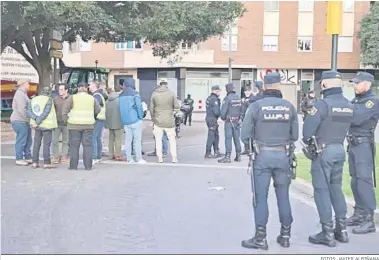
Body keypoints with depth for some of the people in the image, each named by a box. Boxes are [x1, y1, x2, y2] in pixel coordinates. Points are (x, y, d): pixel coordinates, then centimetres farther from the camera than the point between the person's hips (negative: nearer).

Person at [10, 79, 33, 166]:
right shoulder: (20, 94, -15)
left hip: (24, 121, 10)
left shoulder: (23, 94, 18)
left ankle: (28, 158, 21)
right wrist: (28, 119, -18)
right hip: (20, 121, -10)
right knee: (21, 140, -4)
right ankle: (19, 159, 3)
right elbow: (22, 109, -22)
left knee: (28, 140, 13)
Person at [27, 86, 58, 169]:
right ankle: (47, 163, -3)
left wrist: (35, 119, -14)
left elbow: (29, 111, -3)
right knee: (46, 144, -3)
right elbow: (45, 113, -19)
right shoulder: (49, 100, -9)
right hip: (47, 125, -6)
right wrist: (37, 122, -15)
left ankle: (35, 162, 11)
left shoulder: (34, 99, 9)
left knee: (36, 144, 10)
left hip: (38, 126, 6)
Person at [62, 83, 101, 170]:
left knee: (74, 145, 5)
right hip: (88, 125, 2)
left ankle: (73, 165, 7)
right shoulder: (92, 98, 5)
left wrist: (66, 120, 4)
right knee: (88, 145, 6)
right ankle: (88, 165, 5)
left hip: (74, 125, -2)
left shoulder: (72, 97, -3)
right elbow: (98, 110, 8)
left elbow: (64, 110, -7)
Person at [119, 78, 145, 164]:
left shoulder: (121, 95, 10)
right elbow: (139, 106, -13)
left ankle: (129, 159, 10)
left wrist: (124, 119, 14)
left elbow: (120, 108, 12)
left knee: (128, 140, 8)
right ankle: (139, 159, -1)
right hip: (135, 120, -6)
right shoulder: (135, 93, -8)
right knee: (137, 140, -2)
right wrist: (141, 117, -2)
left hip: (125, 121, 6)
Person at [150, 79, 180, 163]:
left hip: (158, 121, 1)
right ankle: (174, 158, 11)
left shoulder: (154, 94, -1)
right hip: (169, 121, -1)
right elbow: (176, 106, -6)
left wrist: (153, 118, 14)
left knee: (158, 139, 11)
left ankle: (160, 158, 12)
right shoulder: (171, 93, -6)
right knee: (172, 139, 10)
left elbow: (151, 108, 2)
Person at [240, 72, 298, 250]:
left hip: (262, 155, -3)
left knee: (261, 197, 4)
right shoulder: (289, 106, 1)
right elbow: (295, 136, 4)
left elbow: (245, 135, -7)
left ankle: (260, 238, 9)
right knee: (283, 196, 13)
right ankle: (285, 235, 22)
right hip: (283, 155, 3)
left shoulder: (256, 106, -8)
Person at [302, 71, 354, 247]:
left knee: (322, 190, 0)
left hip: (323, 151, -7)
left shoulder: (323, 104, -17)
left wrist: (307, 141, 2)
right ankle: (342, 229, 21)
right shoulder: (349, 106, 6)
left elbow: (308, 129, -16)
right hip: (340, 149, 7)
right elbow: (343, 126, 6)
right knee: (336, 188, 17)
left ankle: (328, 234, 3)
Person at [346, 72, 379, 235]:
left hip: (364, 145, -8)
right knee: (355, 181, 11)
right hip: (352, 144, 8)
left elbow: (356, 118, -22)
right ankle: (359, 214, 20)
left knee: (364, 181, -10)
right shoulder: (355, 100, 15)